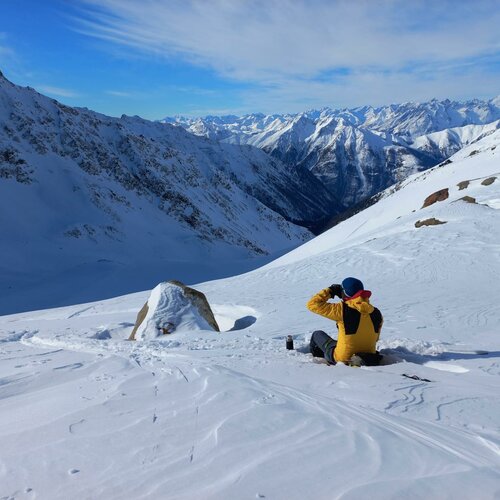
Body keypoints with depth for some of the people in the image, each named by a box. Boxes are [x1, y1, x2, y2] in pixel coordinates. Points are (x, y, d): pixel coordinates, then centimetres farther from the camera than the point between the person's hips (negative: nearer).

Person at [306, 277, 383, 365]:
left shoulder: (342, 310, -25)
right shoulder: (376, 313, -9)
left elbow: (312, 304, -17)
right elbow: (375, 338, 8)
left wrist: (329, 291, -5)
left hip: (343, 359, -4)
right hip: (368, 357, 5)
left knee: (317, 334, 21)